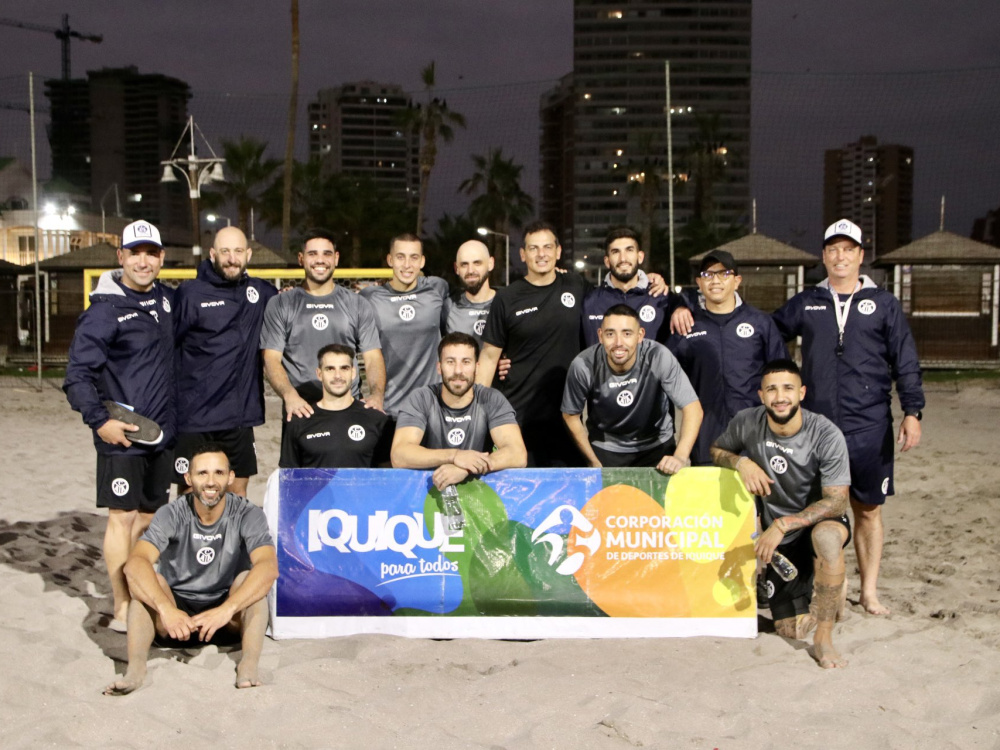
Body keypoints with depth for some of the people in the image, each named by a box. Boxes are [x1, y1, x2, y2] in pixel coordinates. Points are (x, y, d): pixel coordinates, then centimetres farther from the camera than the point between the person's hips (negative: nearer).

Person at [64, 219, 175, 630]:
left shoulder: (169, 300, 8)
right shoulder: (106, 310, -10)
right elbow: (78, 373, -12)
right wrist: (99, 420, -17)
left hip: (163, 433, 6)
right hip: (122, 435, -6)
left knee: (149, 514, 14)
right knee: (123, 516, -1)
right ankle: (122, 609, 6)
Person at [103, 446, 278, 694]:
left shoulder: (247, 515, -12)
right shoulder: (172, 514, -11)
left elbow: (270, 567, -29)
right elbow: (135, 563, -28)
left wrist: (227, 609, -44)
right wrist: (166, 609, -45)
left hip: (229, 616, 0)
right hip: (177, 614, 1)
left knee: (251, 578, -29)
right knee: (147, 579, -26)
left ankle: (249, 664, -39)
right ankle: (135, 666, -38)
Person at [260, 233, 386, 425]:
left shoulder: (358, 305, 11)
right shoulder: (280, 305, 7)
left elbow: (373, 358, 7)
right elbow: (271, 359, 0)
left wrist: (377, 395, -12)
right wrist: (289, 395, -18)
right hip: (300, 412, -1)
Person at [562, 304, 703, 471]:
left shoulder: (660, 357, -25)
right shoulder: (583, 365, -22)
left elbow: (692, 407, -23)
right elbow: (571, 415, -6)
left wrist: (680, 457, -36)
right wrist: (594, 463, -6)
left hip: (656, 445, 0)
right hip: (605, 448, 0)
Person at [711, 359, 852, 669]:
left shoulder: (826, 435, -23)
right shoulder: (746, 423, -14)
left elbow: (837, 501, -23)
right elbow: (717, 450, 6)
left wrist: (782, 525, -32)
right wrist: (741, 462, -18)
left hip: (819, 519, -3)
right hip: (776, 531, 3)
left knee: (827, 536, -42)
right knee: (791, 629, -1)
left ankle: (824, 638, -25)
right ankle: (815, 593, 35)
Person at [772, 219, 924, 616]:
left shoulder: (883, 304, 7)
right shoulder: (805, 304, 10)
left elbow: (905, 361, 4)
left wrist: (912, 411, -4)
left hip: (870, 427, -1)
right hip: (817, 426, 1)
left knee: (868, 509, 6)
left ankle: (869, 590, 17)